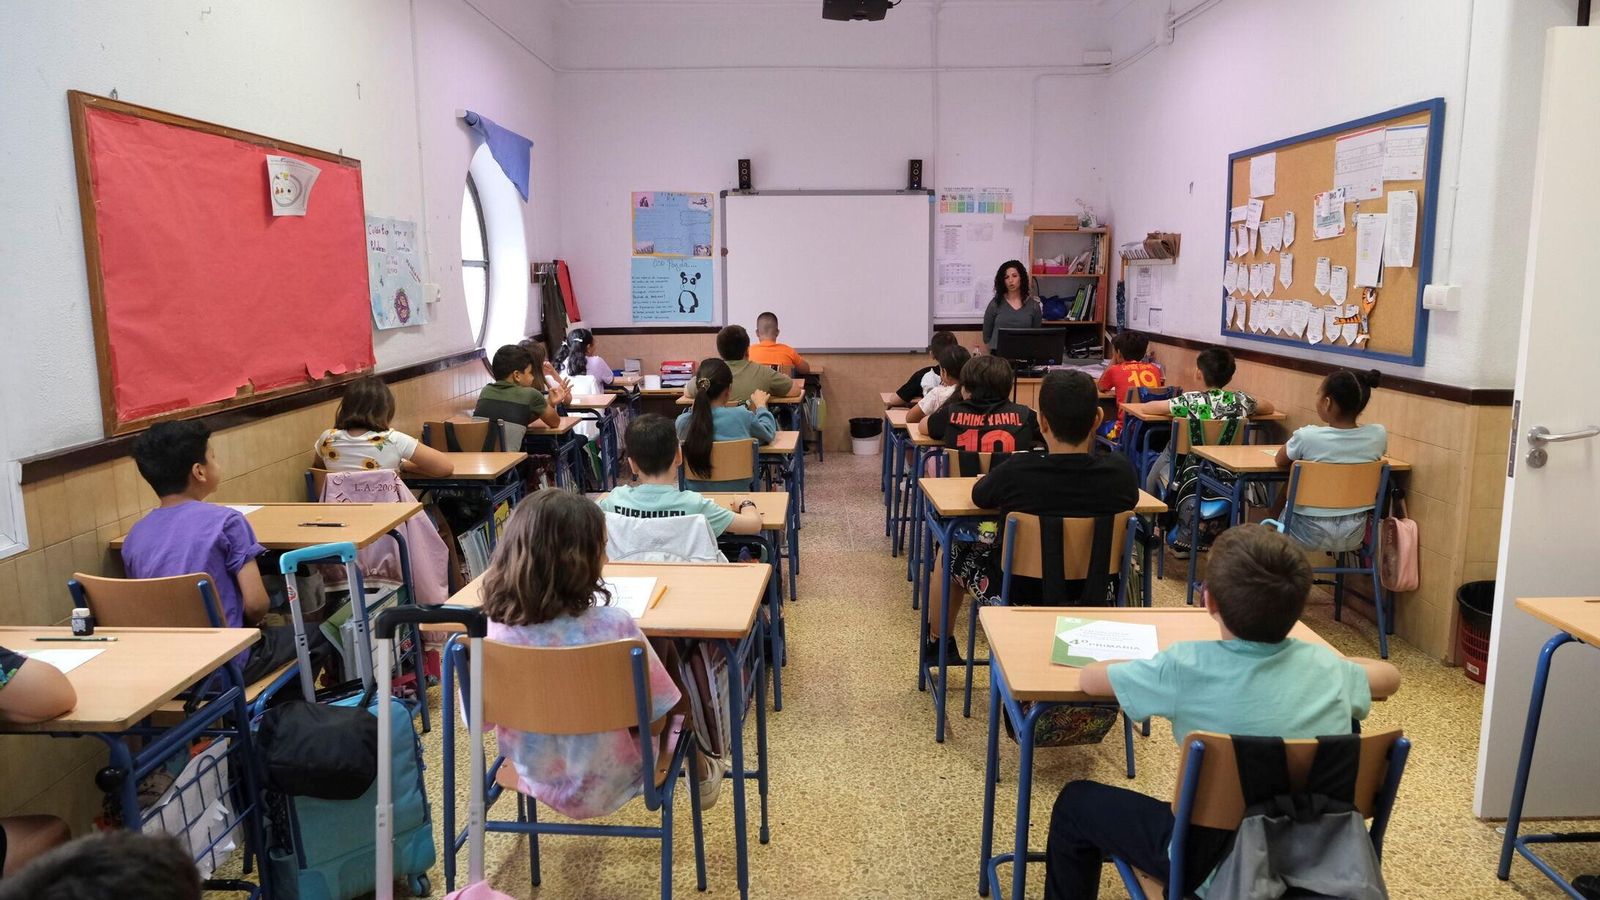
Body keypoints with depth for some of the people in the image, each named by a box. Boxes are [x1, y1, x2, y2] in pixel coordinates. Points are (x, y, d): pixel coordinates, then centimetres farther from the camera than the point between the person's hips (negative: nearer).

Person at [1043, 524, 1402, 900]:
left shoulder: (1188, 667, -24)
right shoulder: (1326, 667, -10)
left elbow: (1089, 679, -9)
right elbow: (1391, 676, 13)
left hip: (1216, 860, -5)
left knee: (1075, 802, 13)